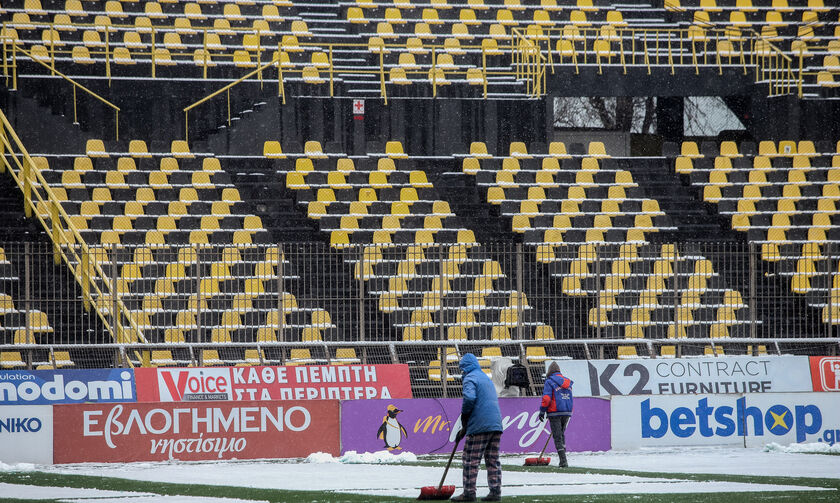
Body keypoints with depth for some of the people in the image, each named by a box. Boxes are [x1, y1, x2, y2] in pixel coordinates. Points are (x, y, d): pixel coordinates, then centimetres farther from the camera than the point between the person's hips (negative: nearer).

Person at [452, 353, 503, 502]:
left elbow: (469, 398, -22)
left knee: (471, 460, -3)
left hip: (480, 426, -8)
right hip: (496, 425, 8)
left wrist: (464, 416, -5)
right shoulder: (486, 378, 24)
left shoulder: (470, 378, -3)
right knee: (493, 460, 9)